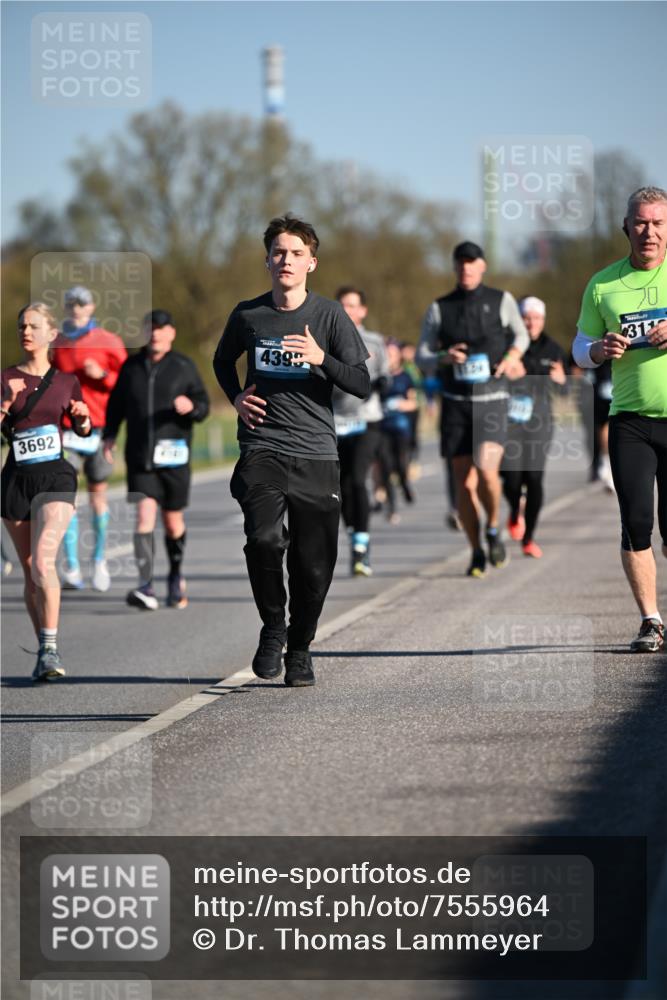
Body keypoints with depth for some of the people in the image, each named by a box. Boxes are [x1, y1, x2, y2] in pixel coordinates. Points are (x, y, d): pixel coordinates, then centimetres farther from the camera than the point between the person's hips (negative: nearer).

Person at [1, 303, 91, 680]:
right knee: (30, 570, 7)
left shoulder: (66, 381, 7)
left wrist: (84, 420, 0)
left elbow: (82, 429, 21)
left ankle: (51, 649, -19)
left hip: (55, 478, -2)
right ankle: (45, 652, 18)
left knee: (43, 561, -20)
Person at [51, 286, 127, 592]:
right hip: (66, 427, 1)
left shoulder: (109, 342, 2)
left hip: (98, 426, -1)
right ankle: (71, 568, -8)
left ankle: (99, 559, 25)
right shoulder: (57, 344, 11)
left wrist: (102, 375, -14)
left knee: (98, 494, 6)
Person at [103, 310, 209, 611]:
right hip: (140, 458, 0)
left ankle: (176, 577, 34)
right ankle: (146, 587, -22)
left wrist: (191, 406, -21)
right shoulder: (131, 366, 7)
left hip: (174, 457, 0)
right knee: (145, 515, -14)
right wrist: (109, 436, 6)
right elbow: (116, 404, 16)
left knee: (173, 519, 10)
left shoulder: (183, 367, 2)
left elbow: (203, 405, 1)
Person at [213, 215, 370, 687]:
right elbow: (223, 360, 27)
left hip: (315, 454, 0)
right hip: (262, 449, 0)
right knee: (264, 538, -23)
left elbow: (362, 384, -3)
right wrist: (236, 396, 8)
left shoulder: (330, 315, 1)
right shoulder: (248, 315, 7)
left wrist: (321, 359, -19)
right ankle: (272, 626, 0)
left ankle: (300, 648, 23)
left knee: (313, 563, 1)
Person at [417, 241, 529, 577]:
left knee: (486, 470, -22)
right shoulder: (439, 309, 4)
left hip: (491, 401, -2)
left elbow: (520, 334, 21)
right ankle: (477, 553, 17)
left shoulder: (501, 301, 2)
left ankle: (493, 530, 5)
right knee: (465, 484, 1)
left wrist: (513, 356, 0)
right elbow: (422, 358, 3)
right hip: (455, 403, 2)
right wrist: (444, 357, -18)